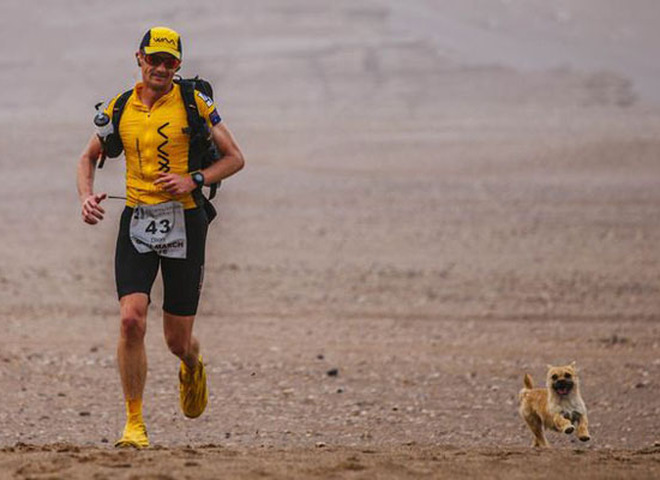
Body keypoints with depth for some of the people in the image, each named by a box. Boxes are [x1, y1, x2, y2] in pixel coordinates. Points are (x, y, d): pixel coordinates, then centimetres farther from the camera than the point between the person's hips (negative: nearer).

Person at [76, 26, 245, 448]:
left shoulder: (194, 103, -1)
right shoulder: (121, 107, 7)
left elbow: (235, 158, 2)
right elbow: (89, 157, 20)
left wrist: (194, 180, -14)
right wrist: (87, 197, 1)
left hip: (184, 220, -2)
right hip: (136, 222, 2)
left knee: (178, 341, 4)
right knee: (131, 319, -17)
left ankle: (192, 366, 44)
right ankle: (135, 425, -7)